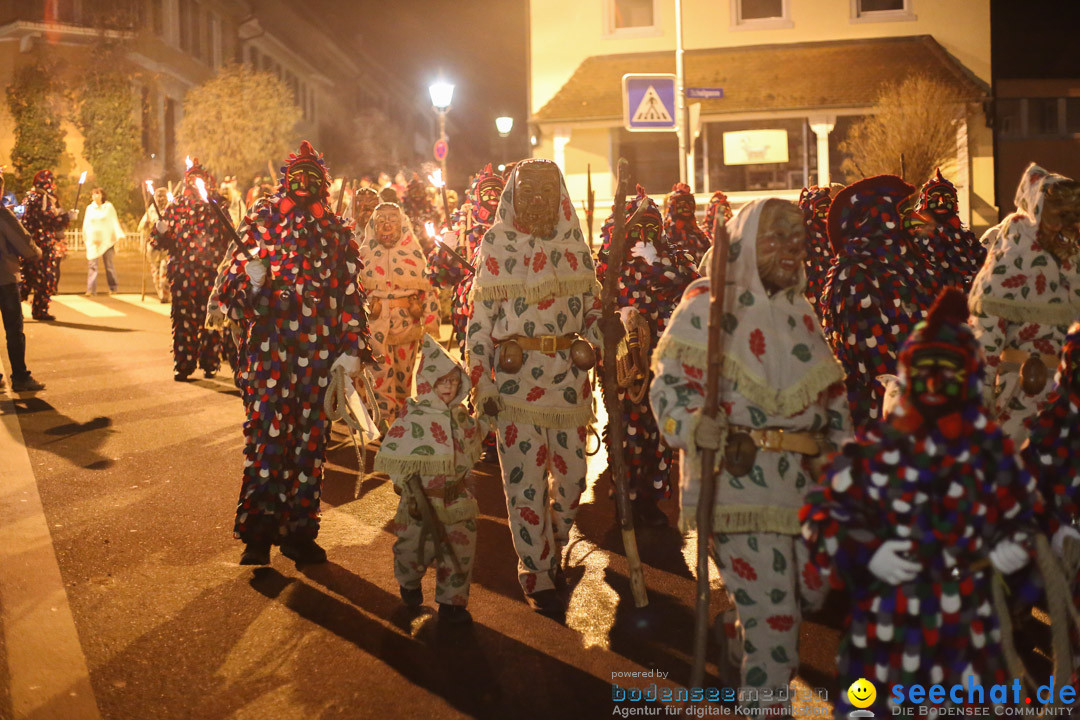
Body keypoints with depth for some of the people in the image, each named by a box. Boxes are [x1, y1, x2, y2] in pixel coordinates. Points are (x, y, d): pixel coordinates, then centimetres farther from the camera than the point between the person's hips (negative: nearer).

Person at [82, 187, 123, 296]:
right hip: (93, 240, 2)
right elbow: (86, 224, 16)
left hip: (106, 240, -2)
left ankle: (113, 287, 12)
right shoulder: (90, 208, 11)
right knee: (92, 264, -5)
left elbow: (114, 221, 2)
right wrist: (84, 238, 15)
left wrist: (119, 235, -8)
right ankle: (91, 289, -6)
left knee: (109, 264, 1)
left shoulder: (109, 207, 4)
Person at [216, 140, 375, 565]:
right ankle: (258, 533, 7)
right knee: (266, 437, -5)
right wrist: (249, 278, -20)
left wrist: (354, 348, 1)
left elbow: (351, 293, 9)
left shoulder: (337, 231, 10)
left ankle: (299, 530, 16)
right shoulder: (261, 221, 5)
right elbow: (231, 288, 3)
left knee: (310, 439, 6)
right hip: (269, 350, -2)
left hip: (320, 354, 2)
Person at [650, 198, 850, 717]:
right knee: (772, 609, -6)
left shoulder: (802, 312, 15)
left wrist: (840, 445, 9)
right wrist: (703, 429, -25)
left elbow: (831, 395, 21)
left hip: (804, 480, 7)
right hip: (738, 477, -7)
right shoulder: (707, 304, -7)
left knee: (811, 587, 14)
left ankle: (737, 636, 43)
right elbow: (669, 385, -10)